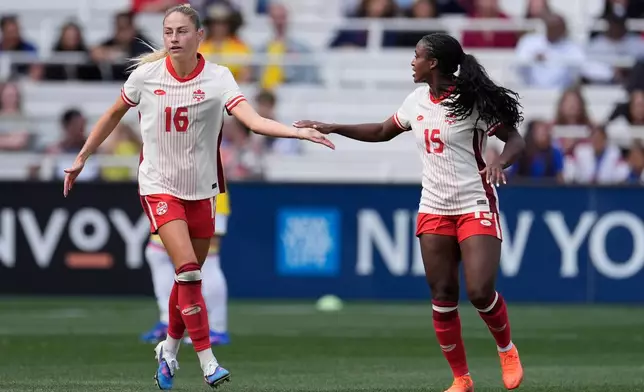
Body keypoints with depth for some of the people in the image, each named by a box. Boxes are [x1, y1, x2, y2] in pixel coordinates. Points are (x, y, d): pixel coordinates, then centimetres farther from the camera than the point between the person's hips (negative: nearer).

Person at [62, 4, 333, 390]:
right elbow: (114, 114, 10)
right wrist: (82, 158, 15)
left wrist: (298, 131, -42)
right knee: (188, 270, -18)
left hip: (201, 190, 2)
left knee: (189, 278, 10)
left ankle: (169, 349, 34)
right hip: (159, 186, -2)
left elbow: (254, 121, -25)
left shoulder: (218, 79, -11)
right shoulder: (145, 75, -8)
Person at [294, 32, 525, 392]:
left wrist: (500, 163, -33)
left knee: (480, 292, -18)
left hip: (476, 208, -6)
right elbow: (382, 132, 22)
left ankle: (508, 350, 12)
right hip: (434, 210, 6)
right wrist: (332, 128, 17)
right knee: (443, 298, 2)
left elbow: (515, 140, -12)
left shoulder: (470, 102, -13)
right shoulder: (417, 102, 6)